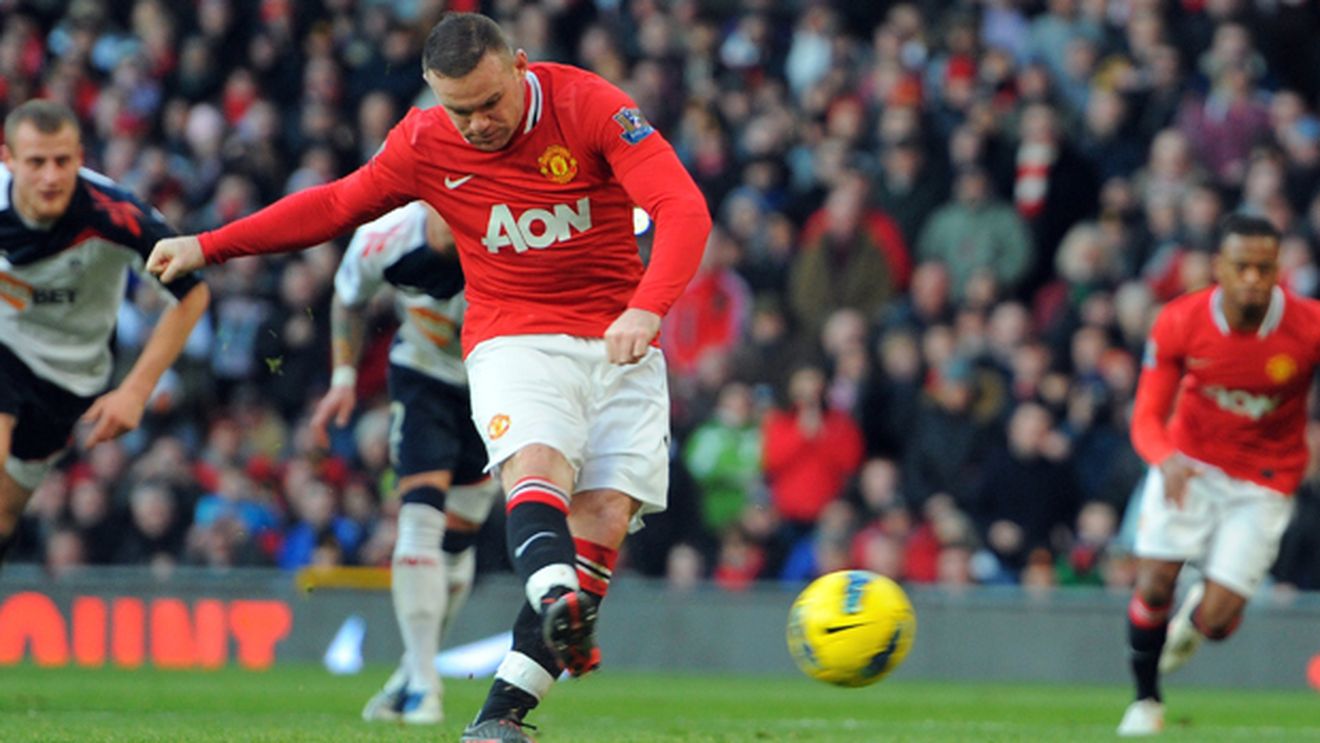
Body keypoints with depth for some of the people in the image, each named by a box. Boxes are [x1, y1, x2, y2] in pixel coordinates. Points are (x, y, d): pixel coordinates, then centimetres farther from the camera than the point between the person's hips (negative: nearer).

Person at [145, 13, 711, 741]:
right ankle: (555, 602, -59)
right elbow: (338, 203, 15)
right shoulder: (425, 143, -1)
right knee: (537, 463, -30)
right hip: (513, 339, 0)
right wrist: (209, 246, 14)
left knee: (607, 512, -14)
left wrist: (646, 309, -38)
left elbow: (683, 207, -21)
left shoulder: (590, 106, -12)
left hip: (619, 343, 0)